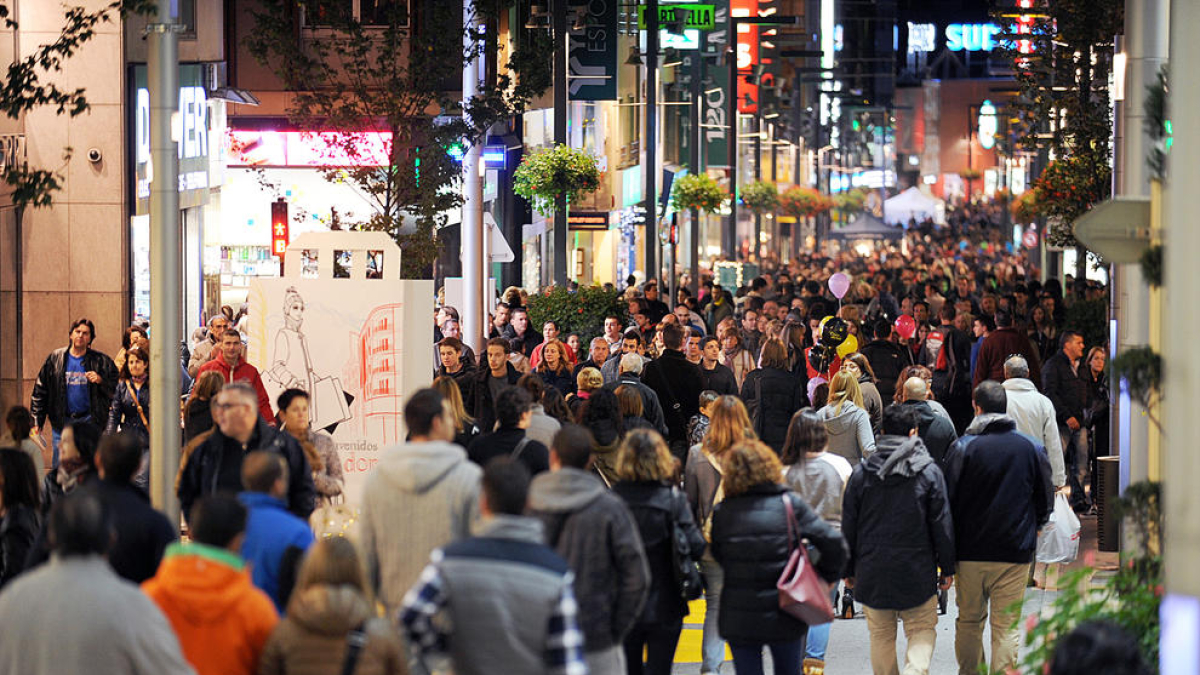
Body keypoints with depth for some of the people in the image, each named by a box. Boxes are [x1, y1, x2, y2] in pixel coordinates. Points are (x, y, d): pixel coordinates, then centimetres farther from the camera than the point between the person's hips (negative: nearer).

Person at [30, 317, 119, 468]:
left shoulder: (100, 361, 1)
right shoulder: (55, 359, 4)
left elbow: (115, 388, 5)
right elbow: (40, 392, 5)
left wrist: (101, 381, -15)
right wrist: (36, 421, 1)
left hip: (89, 421, -1)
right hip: (62, 421, 1)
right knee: (58, 468, 2)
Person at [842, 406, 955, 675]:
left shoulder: (861, 473, 1)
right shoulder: (929, 472, -5)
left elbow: (849, 526, 5)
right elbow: (942, 524, -2)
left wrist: (849, 570, 13)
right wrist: (947, 567, 6)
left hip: (872, 571, 2)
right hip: (916, 571, -2)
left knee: (881, 634, 12)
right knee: (922, 630, 6)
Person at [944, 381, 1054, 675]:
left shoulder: (962, 447, -7)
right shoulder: (1031, 448, -2)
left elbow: (949, 500, -5)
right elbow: (1046, 501, 6)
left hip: (970, 552, 0)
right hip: (1015, 552, 0)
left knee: (969, 621, 15)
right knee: (1007, 626, 2)